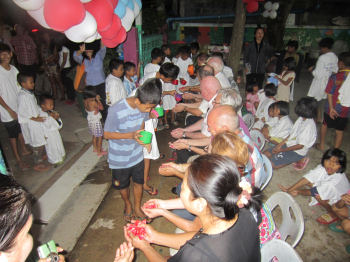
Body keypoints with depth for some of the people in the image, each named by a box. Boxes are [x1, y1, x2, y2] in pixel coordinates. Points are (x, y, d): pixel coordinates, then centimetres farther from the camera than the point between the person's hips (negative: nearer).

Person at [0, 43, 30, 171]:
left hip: (20, 107, 5)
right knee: (13, 135, 8)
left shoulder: (14, 69, 0)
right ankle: (18, 159, 22)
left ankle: (24, 149, 43)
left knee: (21, 130, 21)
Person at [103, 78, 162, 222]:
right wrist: (131, 135, -32)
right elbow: (107, 134, -20)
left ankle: (137, 207, 46)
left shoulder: (144, 106, -15)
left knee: (139, 182, 19)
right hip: (119, 158, -3)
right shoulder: (116, 111, -32)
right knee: (123, 185, 20)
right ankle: (127, 205, 51)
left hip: (137, 154, 4)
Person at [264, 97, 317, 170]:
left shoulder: (309, 125, -27)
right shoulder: (301, 118, -1)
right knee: (265, 153, 4)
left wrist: (282, 150, -18)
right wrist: (280, 144, 0)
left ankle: (300, 160, 0)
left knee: (272, 164, -15)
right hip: (289, 144, 8)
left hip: (297, 151, -8)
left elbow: (300, 146, -23)